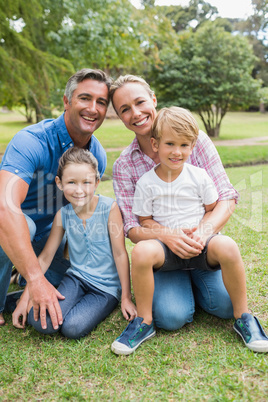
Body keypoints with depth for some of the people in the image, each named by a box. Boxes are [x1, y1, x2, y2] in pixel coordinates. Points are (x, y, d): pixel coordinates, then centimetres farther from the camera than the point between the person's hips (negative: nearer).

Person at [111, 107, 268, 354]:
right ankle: (144, 322, -11)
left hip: (200, 243, 1)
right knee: (142, 250, -32)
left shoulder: (199, 176, 1)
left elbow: (213, 211, 5)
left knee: (227, 247, -32)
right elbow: (145, 221, 1)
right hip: (167, 247, 0)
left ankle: (243, 317, -8)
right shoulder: (146, 183, -1)